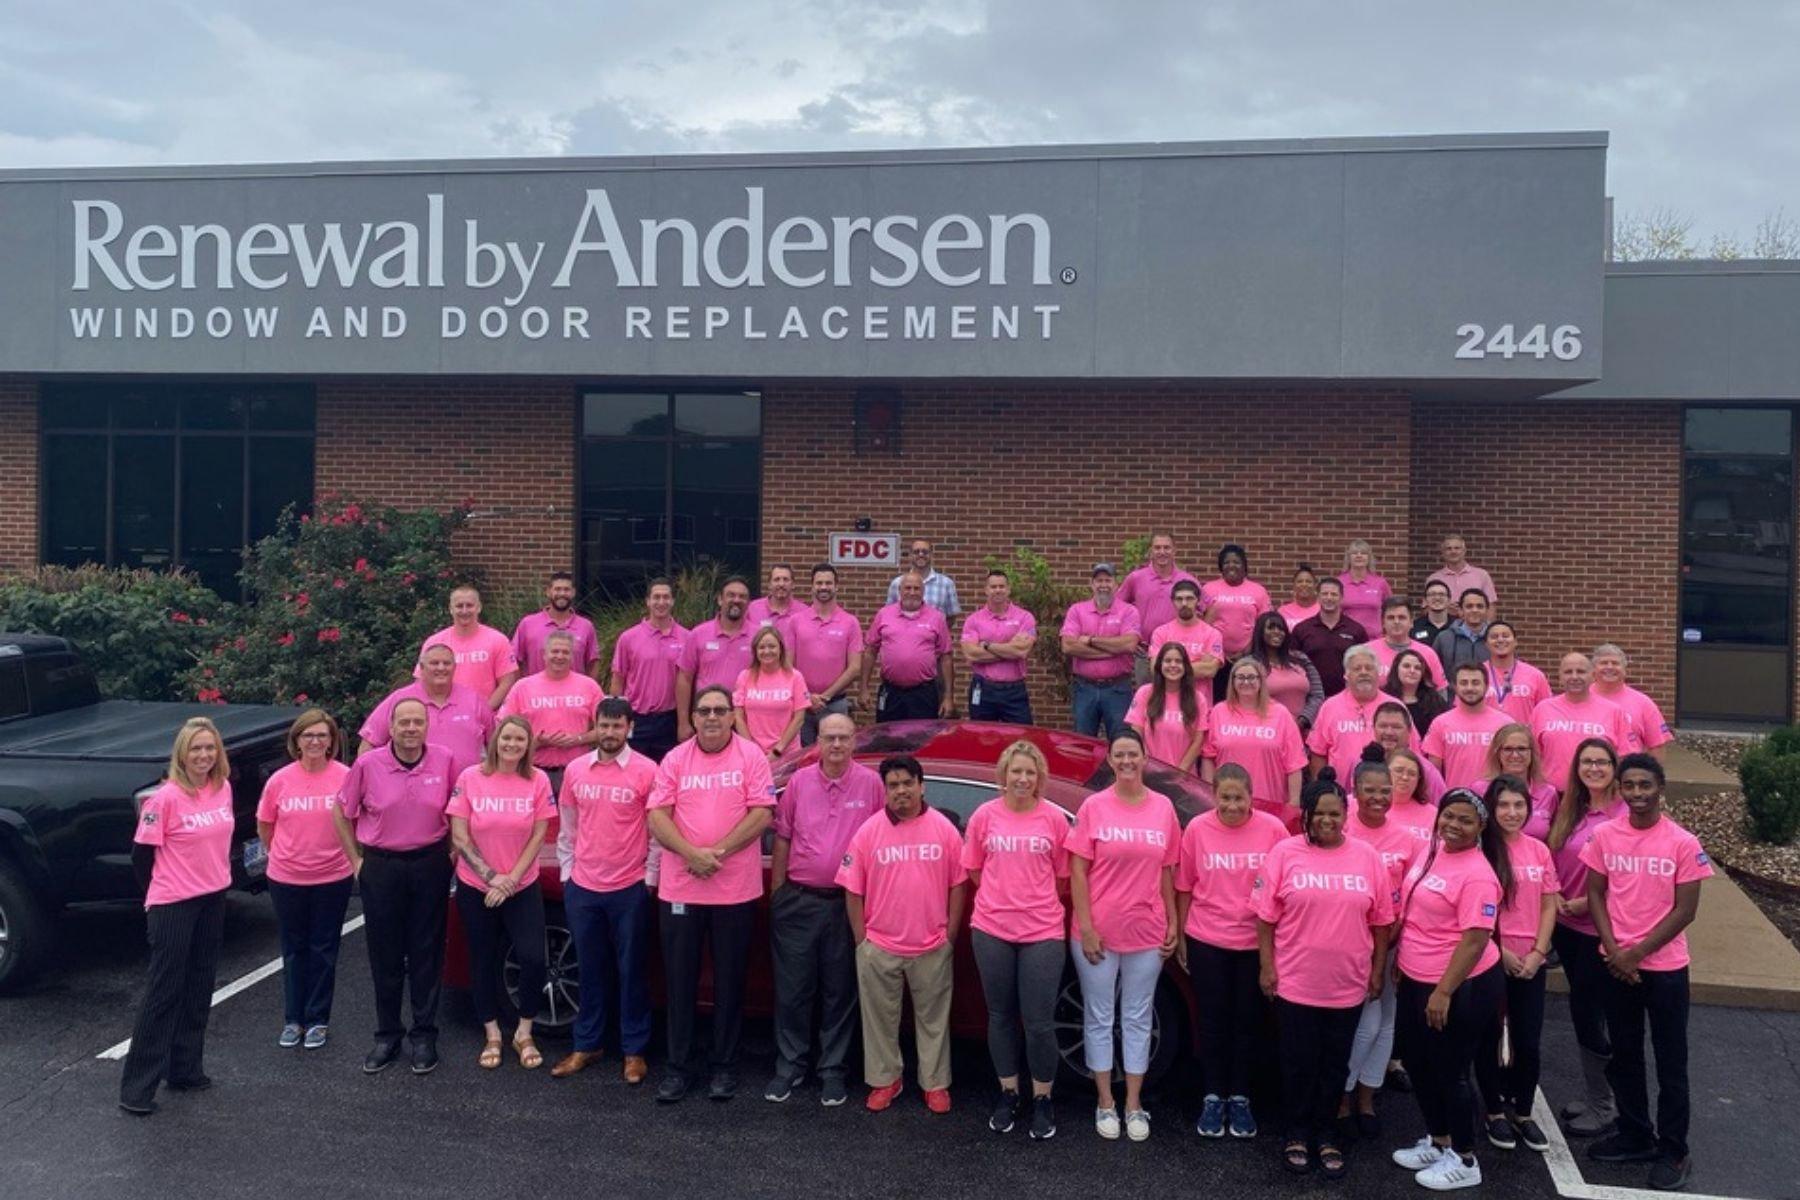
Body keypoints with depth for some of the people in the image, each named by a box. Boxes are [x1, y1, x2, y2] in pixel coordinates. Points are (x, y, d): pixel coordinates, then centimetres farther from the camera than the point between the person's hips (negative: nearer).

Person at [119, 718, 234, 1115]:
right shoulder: (166, 797, -16)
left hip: (213, 900, 6)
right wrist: (162, 893, 1)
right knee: (164, 992, -2)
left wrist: (216, 875, 12)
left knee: (199, 989, 13)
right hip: (173, 905, -6)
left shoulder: (223, 788, 2)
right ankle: (137, 1086, 6)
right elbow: (141, 853, -9)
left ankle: (185, 1068, 25)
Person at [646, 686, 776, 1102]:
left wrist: (718, 852, -16)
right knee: (680, 982, 8)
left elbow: (761, 815, -8)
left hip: (736, 891, -2)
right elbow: (657, 818, -2)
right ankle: (678, 1067, 19)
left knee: (730, 982, 9)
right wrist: (692, 854, -17)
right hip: (679, 889, 2)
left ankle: (725, 1067, 21)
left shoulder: (751, 757, -1)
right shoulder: (675, 760, 4)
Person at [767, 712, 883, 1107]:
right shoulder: (799, 781, 1)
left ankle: (832, 1071, 21)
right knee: (792, 988, 8)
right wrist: (775, 892, 8)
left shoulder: (871, 784, -5)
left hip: (847, 903, -2)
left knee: (840, 992, 9)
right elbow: (782, 839, 8)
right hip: (797, 900, 2)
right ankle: (789, 1065, 22)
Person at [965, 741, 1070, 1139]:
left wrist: (1033, 899, 4)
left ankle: (1042, 1099, 18)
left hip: (1042, 933, -1)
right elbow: (974, 871, 10)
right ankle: (1008, 1093, 29)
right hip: (991, 931, 2)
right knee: (1001, 1016, 14)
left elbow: (1061, 875, 6)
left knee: (1039, 1022, 0)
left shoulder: (1054, 818, -3)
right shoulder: (985, 816, -1)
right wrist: (1004, 898, 9)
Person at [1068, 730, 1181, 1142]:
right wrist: (1085, 928, -11)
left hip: (1146, 934, 2)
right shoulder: (1093, 807, -6)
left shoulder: (1163, 808, 2)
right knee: (1099, 1018, 8)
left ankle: (1134, 1104, 22)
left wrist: (1173, 923, 6)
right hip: (1098, 933, -2)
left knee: (1138, 1019, 11)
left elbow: (1167, 871, 8)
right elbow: (1077, 870, -6)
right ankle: (1105, 1102, 21)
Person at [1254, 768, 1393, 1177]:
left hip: (1347, 984, 2)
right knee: (1298, 1061, 9)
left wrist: (1377, 969, 6)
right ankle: (1297, 1133, 25)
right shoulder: (1284, 853, -6)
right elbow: (1266, 916, -3)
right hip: (1295, 982, -2)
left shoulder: (1367, 856, -1)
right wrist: (1266, 965, -5)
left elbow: (1380, 920, 6)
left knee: (1335, 1063, 14)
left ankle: (1325, 1133, 29)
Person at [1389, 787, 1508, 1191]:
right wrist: (1401, 962, 18)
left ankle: (1464, 1160, 23)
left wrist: (1443, 992, -23)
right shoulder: (1432, 850, 4)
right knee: (1416, 1062, 19)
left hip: (1461, 987, -9)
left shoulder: (1478, 874, -22)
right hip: (1415, 981, 9)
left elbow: (1476, 940, -24)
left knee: (1450, 1071, 5)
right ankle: (1437, 1141, 37)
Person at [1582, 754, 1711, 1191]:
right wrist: (1613, 950, -9)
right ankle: (1635, 1135, 30)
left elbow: (1684, 911, -10)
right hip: (1615, 965, 3)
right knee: (1624, 1056, 14)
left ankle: (1672, 1152, 18)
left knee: (1670, 1063, 6)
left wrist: (1637, 953, -12)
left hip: (1664, 968, -3)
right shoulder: (1604, 836, -2)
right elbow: (1595, 895, 3)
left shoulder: (1683, 843, -11)